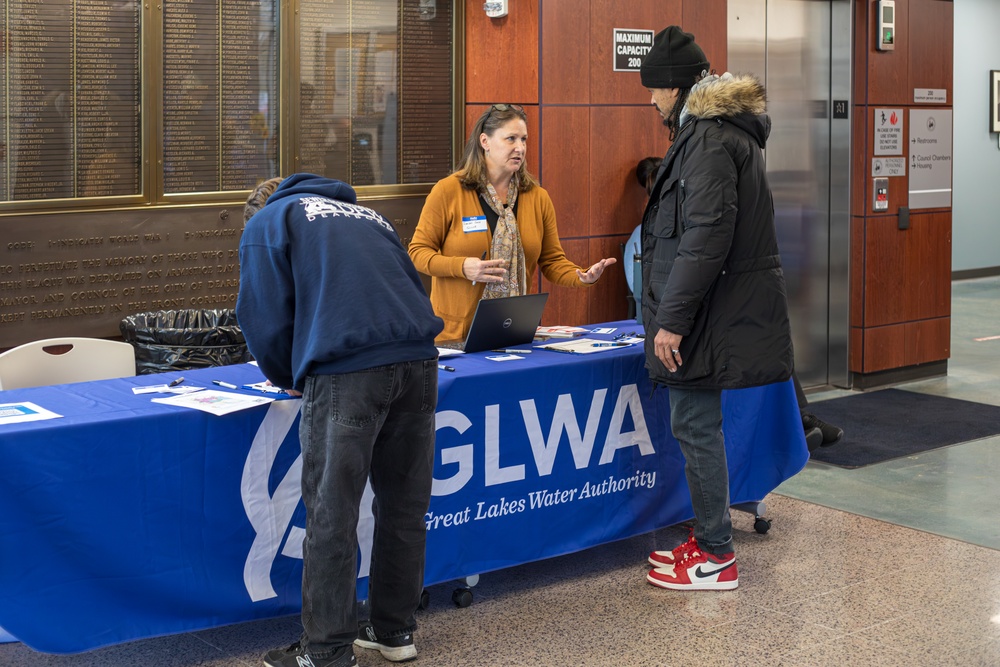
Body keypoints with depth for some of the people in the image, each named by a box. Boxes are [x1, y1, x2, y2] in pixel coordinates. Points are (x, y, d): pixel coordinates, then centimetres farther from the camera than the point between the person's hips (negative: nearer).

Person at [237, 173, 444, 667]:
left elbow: (265, 316, 6)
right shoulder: (365, 214, 32)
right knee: (404, 505, 15)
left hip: (346, 371, -6)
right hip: (418, 362, 6)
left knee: (331, 516, 2)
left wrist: (286, 377, 23)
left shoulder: (266, 222, 15)